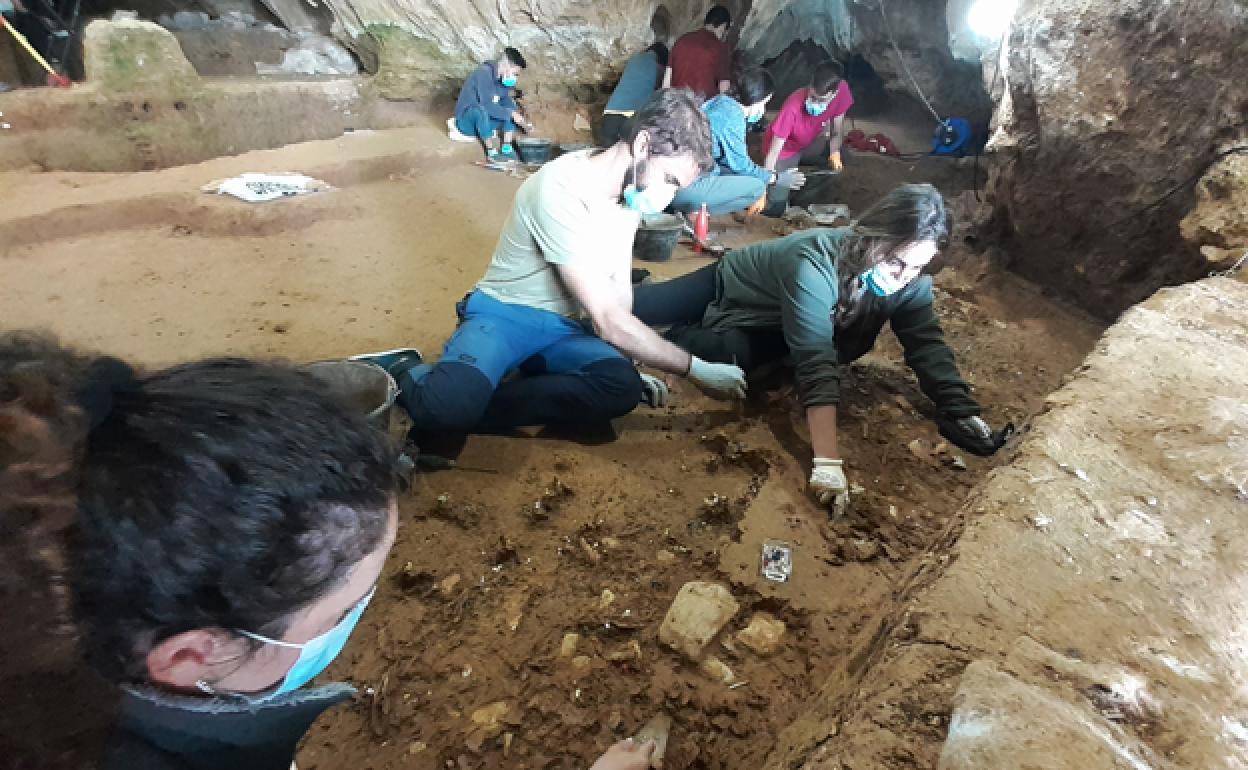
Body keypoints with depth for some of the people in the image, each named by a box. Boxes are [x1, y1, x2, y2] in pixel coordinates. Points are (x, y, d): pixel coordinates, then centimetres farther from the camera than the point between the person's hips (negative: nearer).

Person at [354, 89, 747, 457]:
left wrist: (630, 364, -1)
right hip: (503, 314, -7)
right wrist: (696, 369, -19)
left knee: (622, 385, -26)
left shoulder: (630, 187, 2)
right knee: (448, 403, -37)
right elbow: (607, 320, -25)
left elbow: (621, 290, 10)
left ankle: (455, 410, -18)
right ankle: (400, 370, 1)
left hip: (562, 326, 7)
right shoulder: (561, 190, -24)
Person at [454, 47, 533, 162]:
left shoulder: (502, 78, -2)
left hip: (485, 119, 8)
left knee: (513, 108, -3)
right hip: (467, 121, -8)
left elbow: (506, 100, 5)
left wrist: (520, 118, -12)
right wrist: (511, 114, -29)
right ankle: (492, 152, -25)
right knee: (481, 110, -37)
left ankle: (507, 148, -12)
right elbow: (488, 106, -33)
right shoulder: (484, 73, -24)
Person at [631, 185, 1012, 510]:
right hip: (729, 287, -4)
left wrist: (962, 411, -38)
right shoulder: (815, 267, -44)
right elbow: (816, 365, -51)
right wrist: (827, 462, -56)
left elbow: (928, 344, -22)